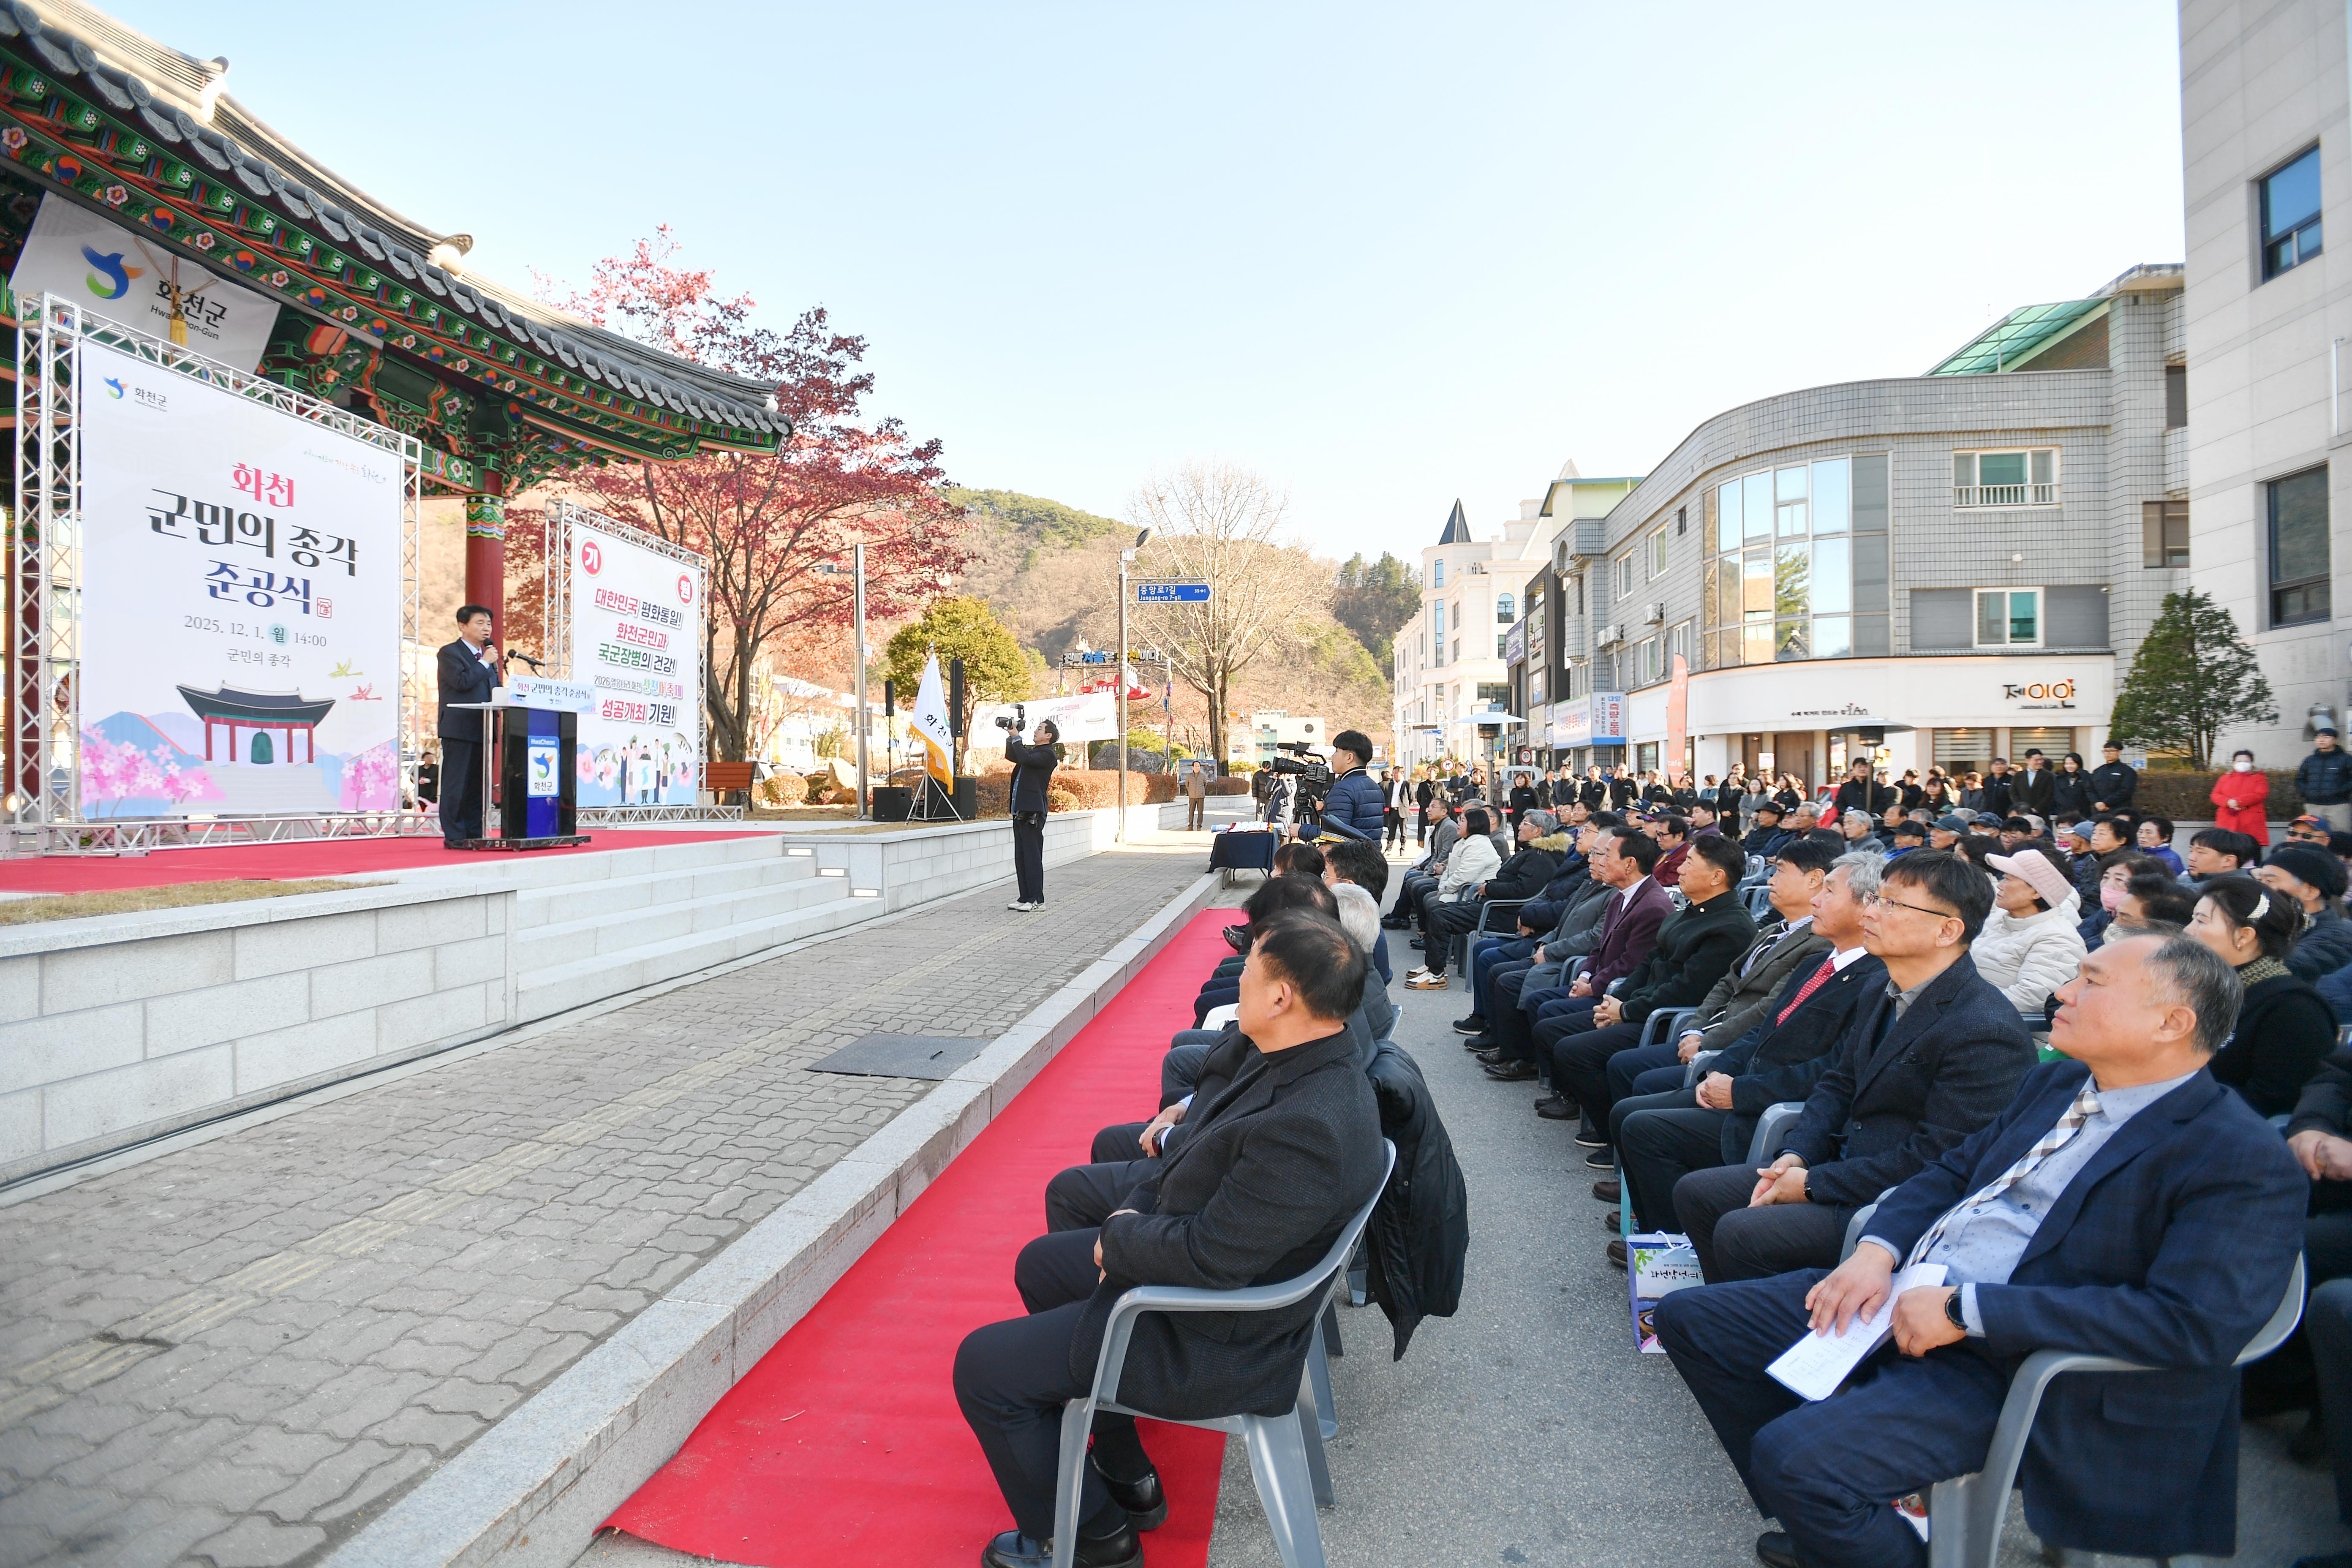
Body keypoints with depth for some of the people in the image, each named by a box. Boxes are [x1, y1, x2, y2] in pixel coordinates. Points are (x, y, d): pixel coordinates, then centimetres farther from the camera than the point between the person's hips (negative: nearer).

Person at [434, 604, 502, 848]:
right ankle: (454, 836, -2)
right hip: (459, 729, -7)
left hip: (483, 728, 7)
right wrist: (485, 663, -8)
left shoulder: (488, 656, 21)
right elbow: (461, 681, -17)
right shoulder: (449, 652, -2)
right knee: (456, 784, -5)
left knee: (479, 784, 9)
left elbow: (497, 689, 22)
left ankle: (476, 834, 14)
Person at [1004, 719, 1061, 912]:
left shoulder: (1048, 754, -9)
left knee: (1032, 856, -7)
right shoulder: (1033, 751, 19)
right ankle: (1025, 898, 15)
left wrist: (1016, 738, -15)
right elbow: (1011, 757, 30)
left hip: (1032, 812, -10)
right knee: (1021, 857, 10)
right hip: (1021, 810, 10)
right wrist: (1011, 737, 16)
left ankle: (1037, 900, -3)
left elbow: (1025, 759, -25)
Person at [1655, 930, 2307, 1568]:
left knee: (1792, 1455, -29)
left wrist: (1965, 1310, -24)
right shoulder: (2056, 1083, 14)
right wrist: (1877, 1249, -3)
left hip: (2002, 1362, -8)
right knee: (1689, 1317, 3)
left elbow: (2197, 1322, -24)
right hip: (1896, 1294, 9)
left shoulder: (2245, 1161, -12)